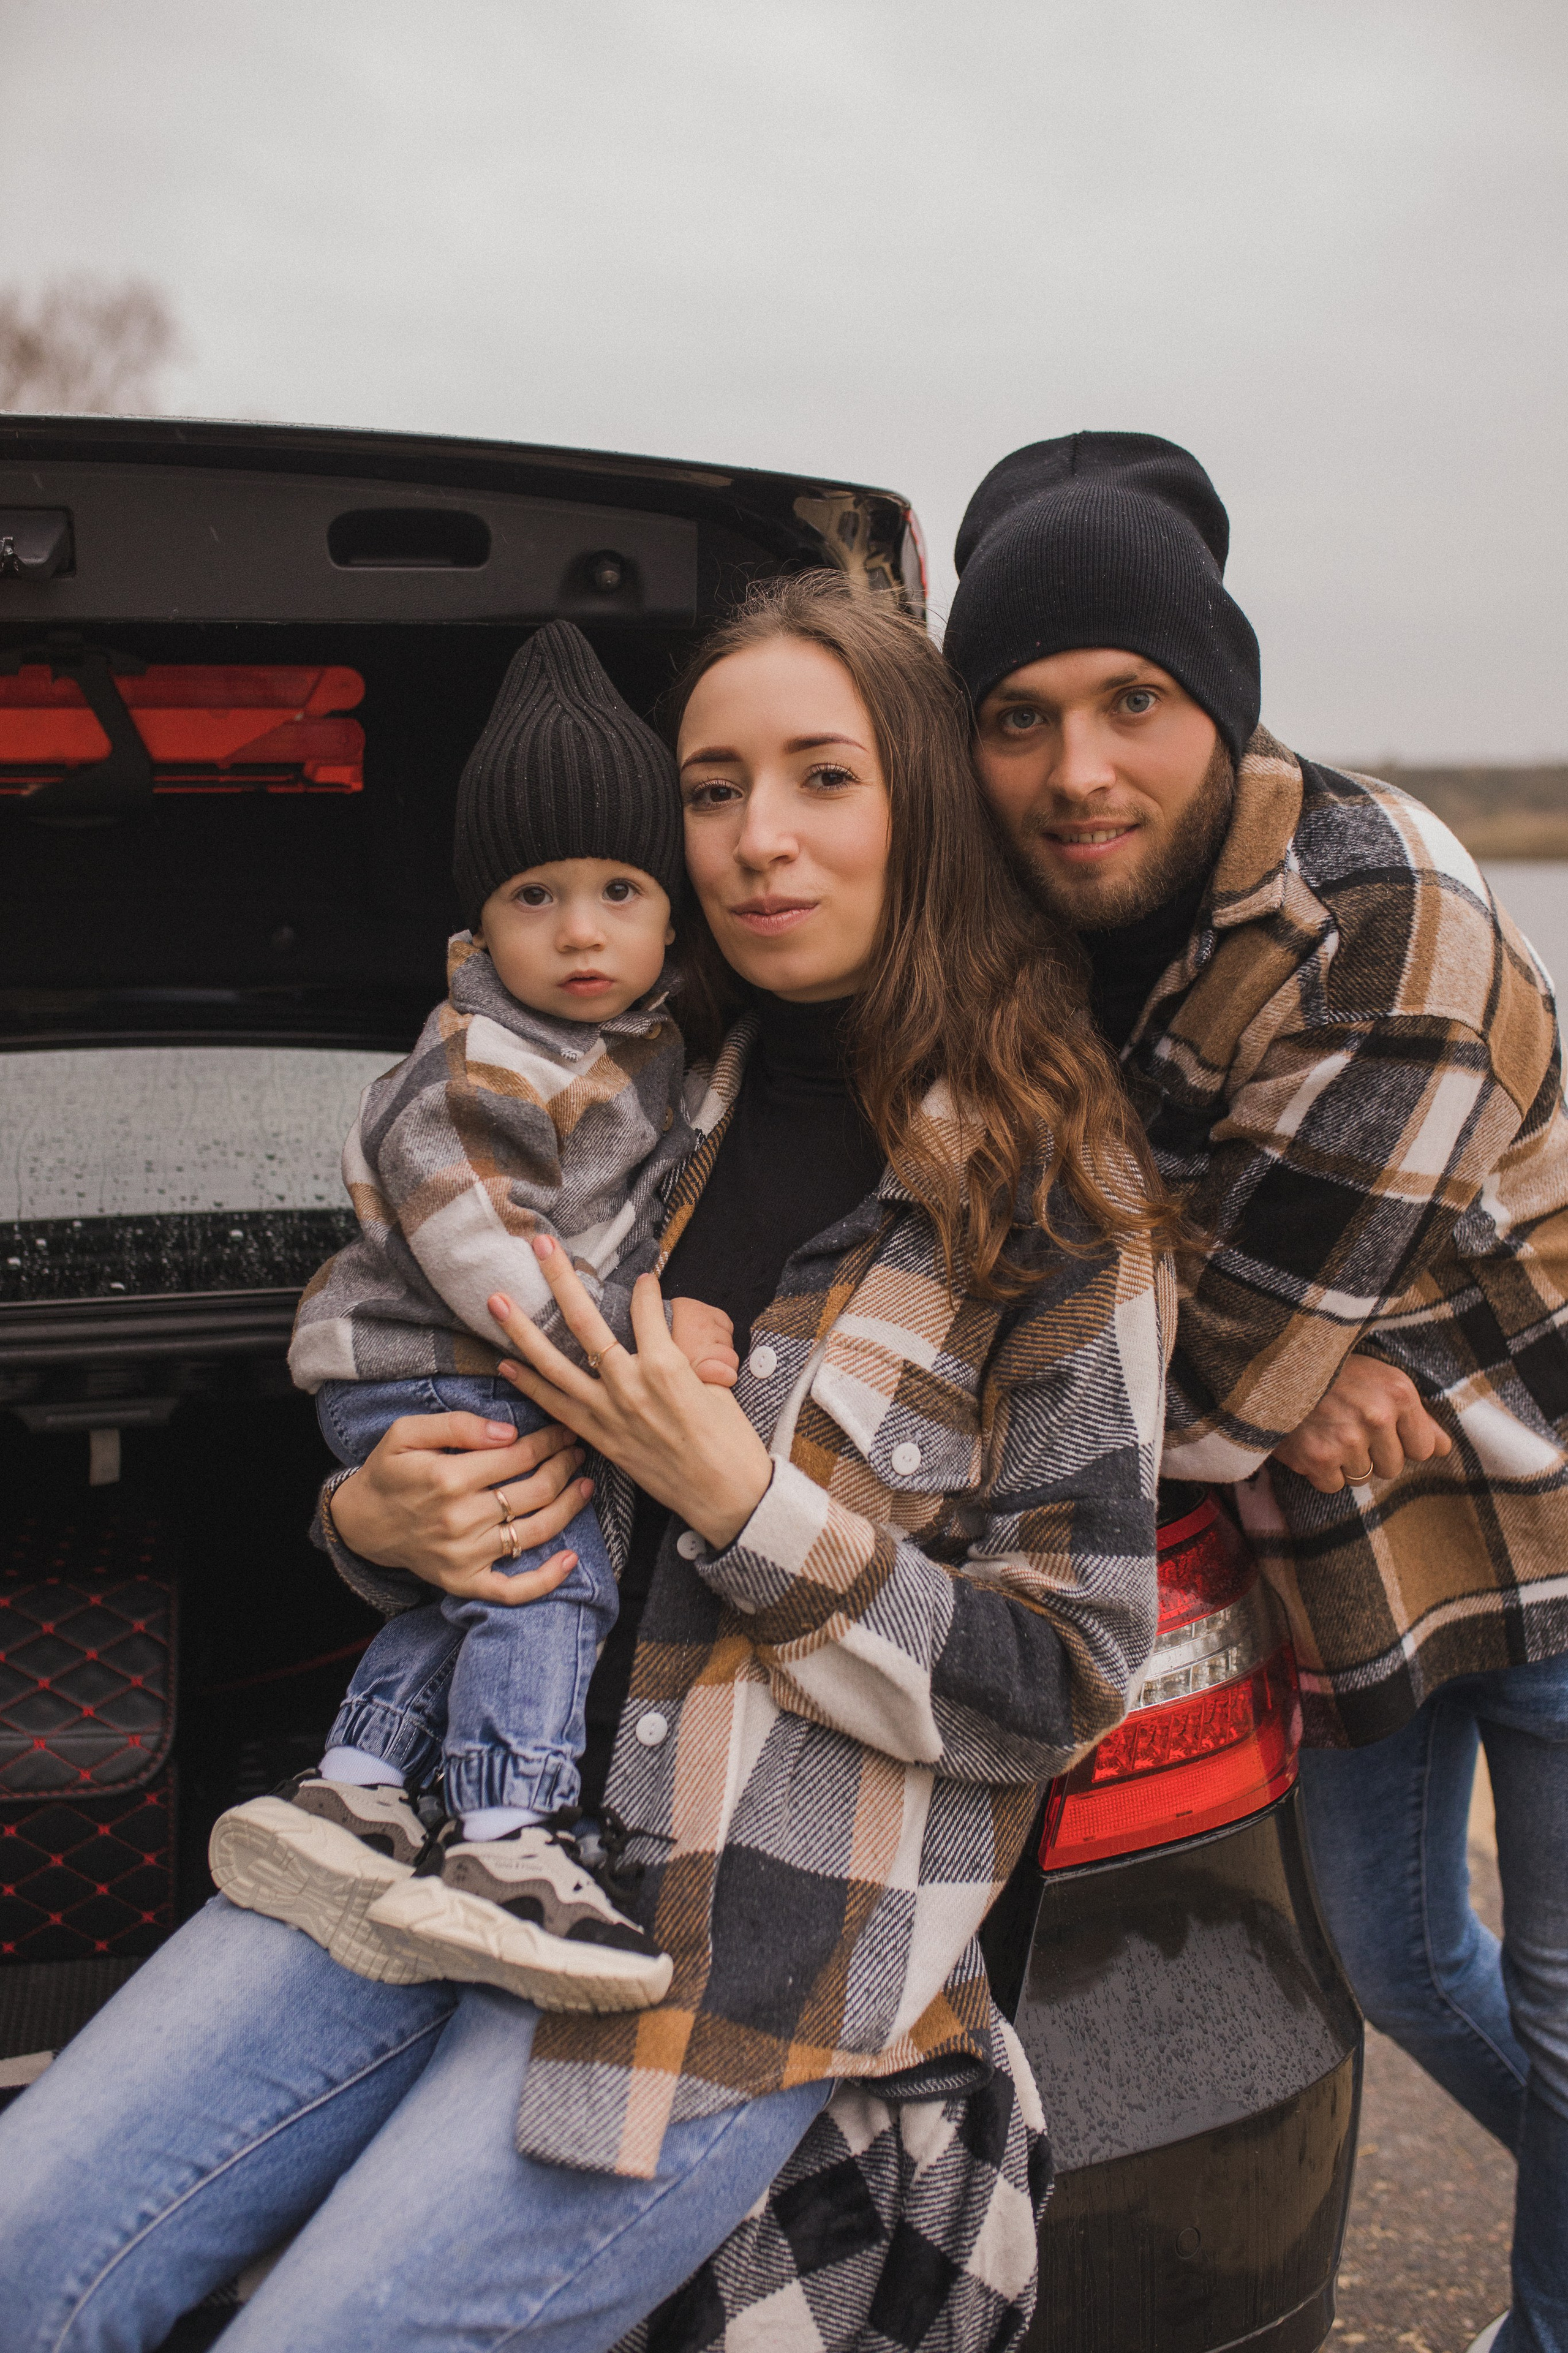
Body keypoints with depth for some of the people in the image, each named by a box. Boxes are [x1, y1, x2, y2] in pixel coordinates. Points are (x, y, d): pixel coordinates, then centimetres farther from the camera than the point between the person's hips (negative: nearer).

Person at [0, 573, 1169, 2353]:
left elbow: (1063, 1680, -6)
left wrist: (744, 1507, -16)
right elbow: (426, 1389, 21)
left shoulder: (1053, 1194, -5)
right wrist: (376, 1520, -3)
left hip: (759, 1935, -5)